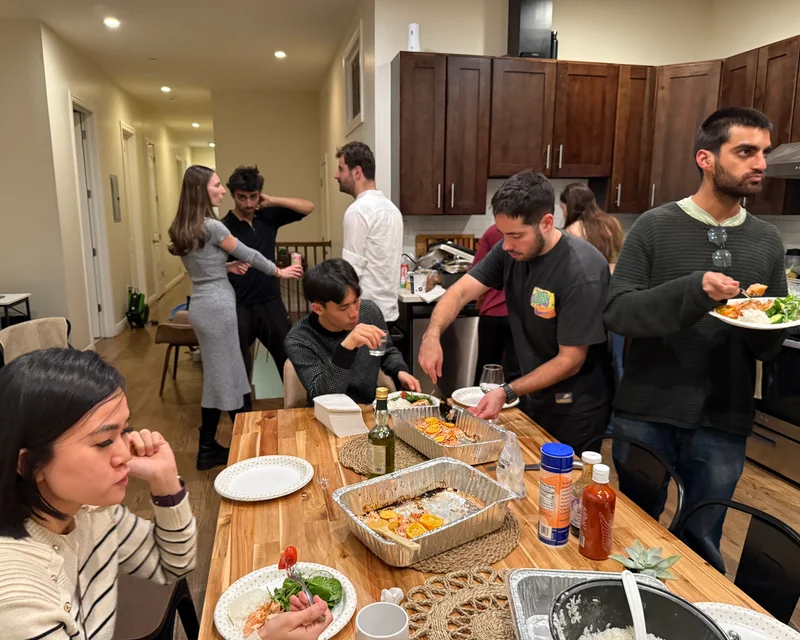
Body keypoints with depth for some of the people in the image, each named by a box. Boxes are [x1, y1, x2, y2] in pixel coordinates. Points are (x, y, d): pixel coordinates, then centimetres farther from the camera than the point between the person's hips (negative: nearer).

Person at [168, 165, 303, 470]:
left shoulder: (184, 228, 11)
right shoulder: (211, 226, -14)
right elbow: (247, 254, -4)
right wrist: (279, 271, 9)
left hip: (202, 305, 9)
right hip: (217, 306, -9)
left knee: (218, 375, 15)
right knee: (224, 376, 3)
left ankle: (208, 448, 23)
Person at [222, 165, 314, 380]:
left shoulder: (269, 217, 3)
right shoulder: (223, 227, -9)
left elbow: (308, 207, 2)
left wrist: (273, 201, -7)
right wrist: (228, 267, -29)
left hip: (271, 302, 4)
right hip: (239, 307, -4)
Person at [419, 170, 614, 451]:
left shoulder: (582, 272, -26)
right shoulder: (510, 250, -8)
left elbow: (571, 360, -23)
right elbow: (460, 291, -8)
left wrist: (507, 393, -28)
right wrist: (432, 334, -26)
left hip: (574, 413, -6)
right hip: (534, 399, 6)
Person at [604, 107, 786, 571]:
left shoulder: (768, 241, 4)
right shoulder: (656, 227, -6)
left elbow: (768, 347, 8)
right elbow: (617, 312, -14)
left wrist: (768, 325, -15)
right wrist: (694, 291, -27)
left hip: (723, 424, 3)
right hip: (646, 415, -2)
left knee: (703, 545, 17)